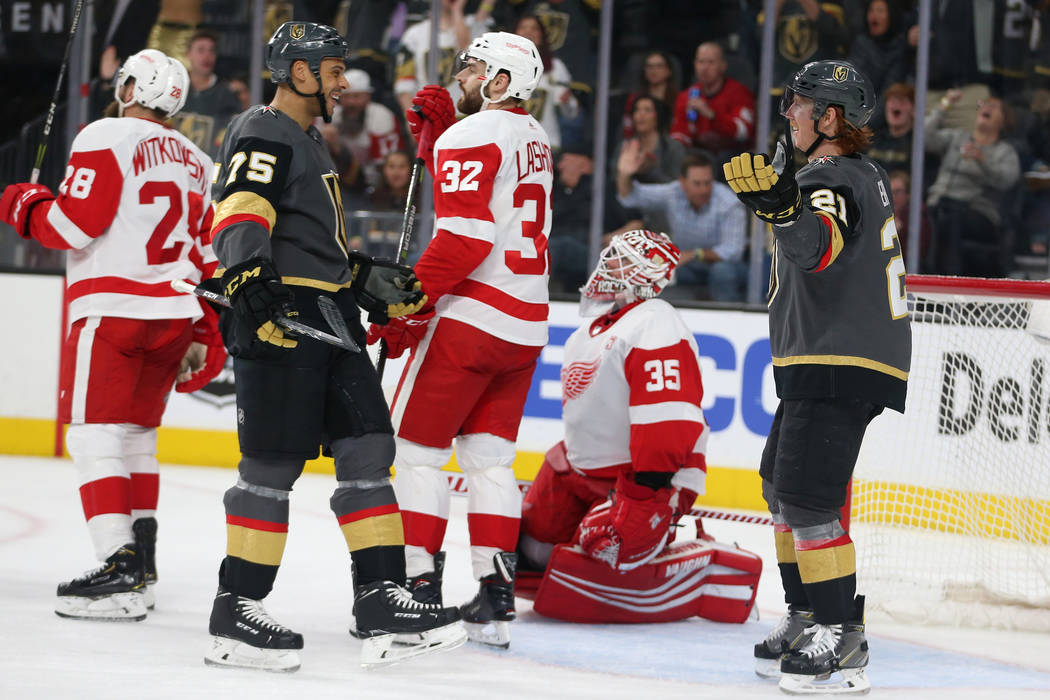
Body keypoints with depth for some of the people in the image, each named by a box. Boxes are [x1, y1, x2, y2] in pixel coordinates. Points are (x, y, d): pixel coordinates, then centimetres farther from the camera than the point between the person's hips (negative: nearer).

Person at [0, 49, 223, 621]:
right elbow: (211, 256, 18)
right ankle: (142, 566, 20)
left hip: (113, 313, -7)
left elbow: (72, 226, -13)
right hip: (174, 319, 7)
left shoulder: (106, 138, -6)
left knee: (96, 435, -8)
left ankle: (120, 570, -20)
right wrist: (206, 334, 23)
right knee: (135, 436, 18)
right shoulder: (196, 163, 17)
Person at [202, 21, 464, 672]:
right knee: (275, 463, -9)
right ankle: (237, 613, -4)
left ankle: (381, 601, 5)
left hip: (330, 316, 10)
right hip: (280, 317, -10)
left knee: (367, 447, 4)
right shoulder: (262, 136, -8)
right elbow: (239, 215, -24)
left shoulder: (310, 141, 24)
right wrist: (250, 280, -37)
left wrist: (371, 281, 27)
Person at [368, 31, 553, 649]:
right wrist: (437, 126, 15)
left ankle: (419, 583, -3)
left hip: (472, 314, -8)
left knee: (416, 446, 1)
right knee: (489, 456, 10)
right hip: (527, 324, 8)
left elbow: (464, 237, -20)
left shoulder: (471, 138, -12)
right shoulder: (533, 138, 15)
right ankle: (497, 597, 4)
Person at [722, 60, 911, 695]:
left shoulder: (830, 181, -14)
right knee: (783, 485, 19)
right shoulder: (866, 175, 17)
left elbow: (820, 247, -37)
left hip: (842, 367, -11)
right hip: (826, 362, 11)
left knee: (807, 497, -15)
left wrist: (784, 208, -55)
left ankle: (843, 640, -16)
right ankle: (808, 618, 23)